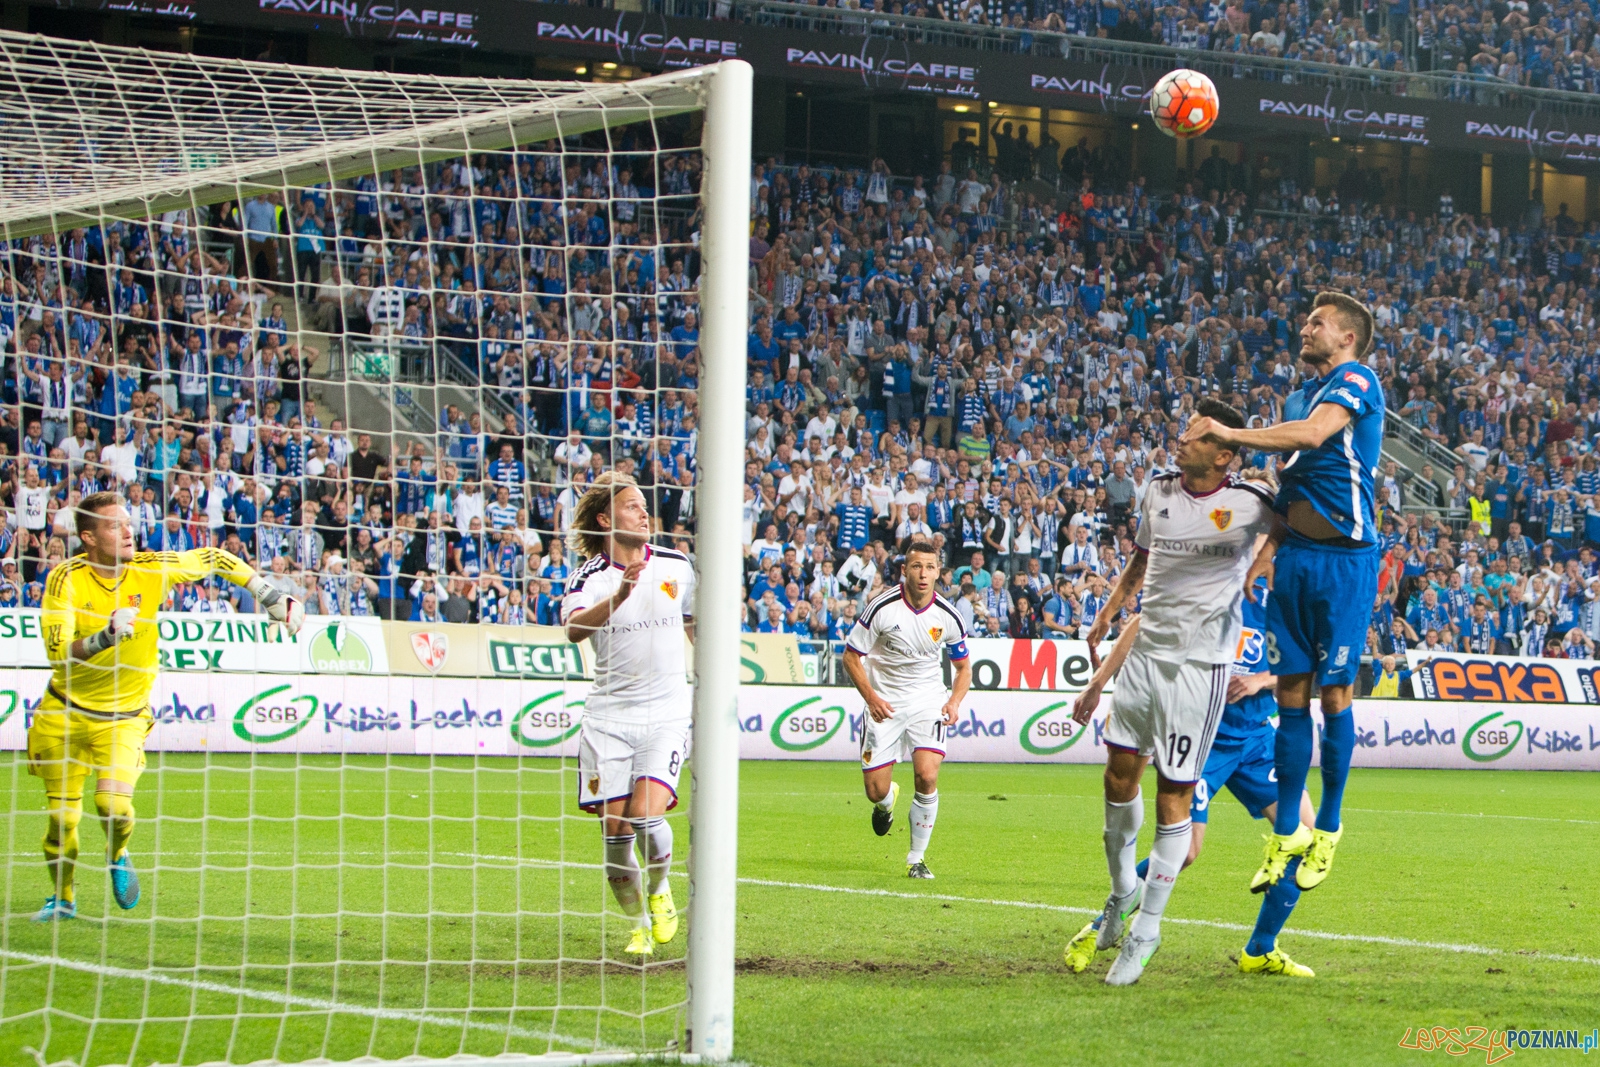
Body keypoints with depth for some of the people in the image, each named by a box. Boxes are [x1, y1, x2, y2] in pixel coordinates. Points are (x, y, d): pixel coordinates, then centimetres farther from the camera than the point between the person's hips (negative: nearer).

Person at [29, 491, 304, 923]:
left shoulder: (150, 569, -10)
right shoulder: (66, 578, -16)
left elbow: (214, 559, 6)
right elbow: (58, 652, -25)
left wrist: (266, 593, 5)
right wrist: (105, 636, -40)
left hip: (124, 716, 0)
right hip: (66, 711, 0)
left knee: (115, 804, -20)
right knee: (62, 816, 3)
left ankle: (117, 856, 15)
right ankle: (62, 899, 29)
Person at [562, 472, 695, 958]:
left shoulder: (677, 566, 5)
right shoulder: (589, 577, -5)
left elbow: (696, 624, 23)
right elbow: (574, 628, -27)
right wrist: (618, 597, -43)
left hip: (666, 713, 0)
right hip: (608, 715, 0)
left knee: (647, 817, -18)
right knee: (615, 831, -2)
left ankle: (659, 890, 12)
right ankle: (639, 926, 18)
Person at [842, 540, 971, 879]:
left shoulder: (947, 616, -6)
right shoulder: (882, 607, -14)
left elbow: (963, 666, 8)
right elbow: (851, 656, -6)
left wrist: (955, 701, -10)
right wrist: (871, 697, -18)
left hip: (927, 701, 1)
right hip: (884, 704, -1)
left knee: (927, 776, -20)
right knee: (876, 791, -4)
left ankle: (917, 858, -1)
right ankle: (887, 801, 39)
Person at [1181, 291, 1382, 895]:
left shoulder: (1357, 379, -5)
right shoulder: (1300, 395, 21)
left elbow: (1314, 434, -23)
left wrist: (1233, 435, -20)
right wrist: (1267, 548, 16)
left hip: (1344, 557, -7)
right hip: (1295, 555, 7)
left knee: (1334, 691, -2)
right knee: (1291, 692, 4)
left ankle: (1329, 828, 8)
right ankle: (1287, 831, 8)